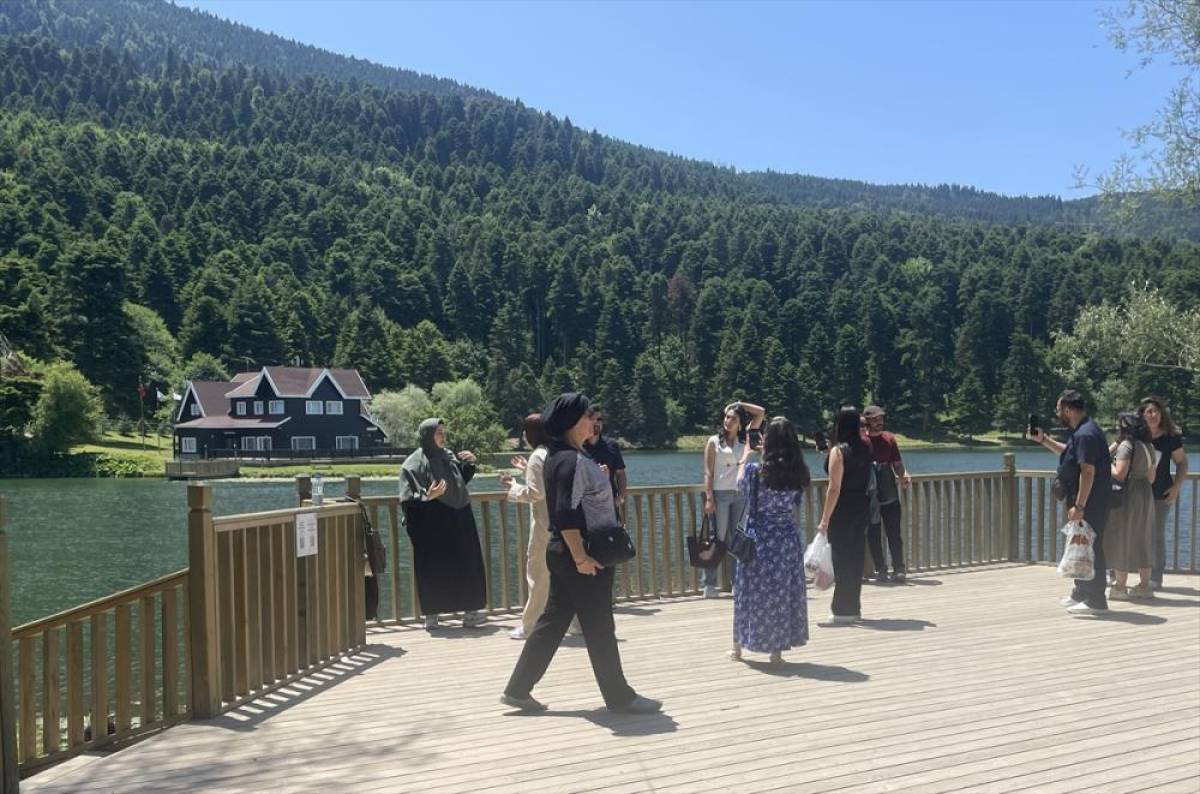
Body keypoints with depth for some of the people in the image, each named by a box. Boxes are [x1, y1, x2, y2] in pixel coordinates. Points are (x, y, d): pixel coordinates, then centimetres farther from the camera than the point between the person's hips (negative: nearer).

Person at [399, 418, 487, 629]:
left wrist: (470, 463, 7)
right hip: (432, 526, -6)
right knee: (434, 570, -1)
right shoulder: (414, 463, -7)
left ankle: (470, 611, 13)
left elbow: (463, 479, 23)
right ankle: (431, 614, 11)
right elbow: (408, 499, -9)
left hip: (458, 523, 6)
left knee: (466, 565, 6)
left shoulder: (449, 456, 11)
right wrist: (427, 497, -26)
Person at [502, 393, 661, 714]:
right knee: (598, 628, 1)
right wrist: (581, 558, -23)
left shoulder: (557, 456, 12)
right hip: (577, 555, -10)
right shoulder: (572, 461, -19)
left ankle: (518, 690, 17)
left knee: (553, 621, 13)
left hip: (563, 553, 10)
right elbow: (567, 515, -24)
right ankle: (620, 697, 14)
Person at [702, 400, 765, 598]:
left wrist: (739, 404, 6)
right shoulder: (714, 441, 1)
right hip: (720, 494, -4)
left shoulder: (744, 439, 10)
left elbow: (760, 413, 11)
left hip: (740, 494, 4)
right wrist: (709, 498, -12)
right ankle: (709, 583, 0)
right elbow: (708, 473, -4)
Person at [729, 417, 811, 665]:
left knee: (751, 590, 11)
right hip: (787, 537, 2)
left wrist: (745, 456, 22)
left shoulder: (756, 470, -15)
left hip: (759, 538, -2)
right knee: (784, 590, 11)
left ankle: (739, 646, 23)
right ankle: (777, 650, 15)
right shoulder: (798, 474, -6)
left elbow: (740, 484, 6)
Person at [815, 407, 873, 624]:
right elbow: (868, 482, 8)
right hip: (862, 507, 6)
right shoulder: (865, 448, 5)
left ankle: (843, 610, 5)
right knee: (856, 558, 13)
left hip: (843, 511, -6)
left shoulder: (838, 451, -14)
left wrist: (825, 519, -15)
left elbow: (834, 488, -16)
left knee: (841, 559, 1)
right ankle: (854, 607, 21)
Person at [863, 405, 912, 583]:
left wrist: (904, 476, -9)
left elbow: (897, 464, 10)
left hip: (890, 495, 2)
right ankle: (880, 570, 13)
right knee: (873, 535, 4)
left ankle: (899, 569, 6)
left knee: (894, 534, 0)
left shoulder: (889, 439, 7)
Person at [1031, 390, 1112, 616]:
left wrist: (1079, 506, -27)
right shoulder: (1081, 431, 13)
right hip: (1086, 504, 11)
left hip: (1090, 505, -11)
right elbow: (1068, 452, 32)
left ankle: (1096, 601, 1)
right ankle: (1081, 593, 30)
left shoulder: (1085, 434, -21)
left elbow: (1088, 472, -26)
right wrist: (1043, 440, 26)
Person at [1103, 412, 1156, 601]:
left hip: (1127, 496, -8)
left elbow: (1119, 474, -22)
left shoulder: (1125, 446, -16)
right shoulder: (1148, 446, 10)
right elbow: (1151, 476, 15)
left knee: (1122, 539, -2)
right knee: (1142, 540, 13)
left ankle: (1120, 587, 1)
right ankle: (1145, 585, 17)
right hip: (1146, 494, 8)